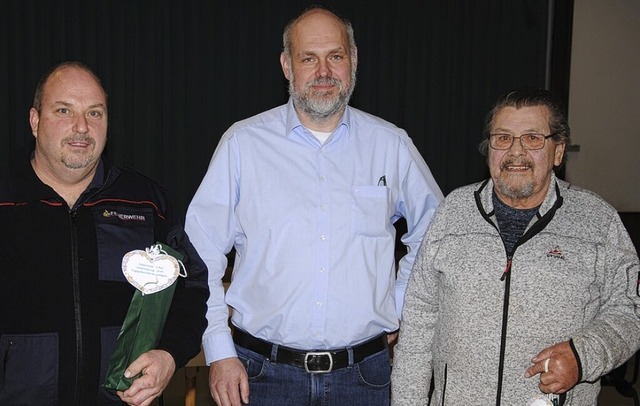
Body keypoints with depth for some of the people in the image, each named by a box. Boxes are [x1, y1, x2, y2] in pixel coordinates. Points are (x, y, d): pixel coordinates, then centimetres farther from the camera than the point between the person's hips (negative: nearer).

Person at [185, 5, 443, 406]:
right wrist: (219, 353, -5)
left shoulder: (391, 145, 1)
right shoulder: (242, 143, -3)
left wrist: (396, 309, 7)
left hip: (363, 373, 2)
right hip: (262, 372, -1)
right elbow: (201, 255, -1)